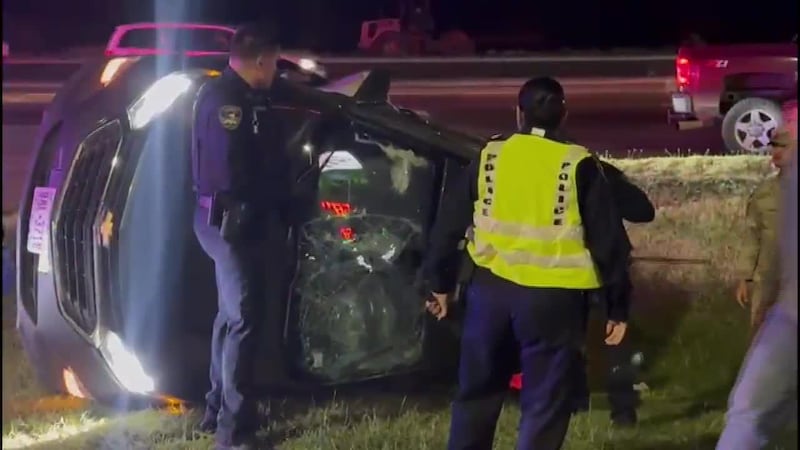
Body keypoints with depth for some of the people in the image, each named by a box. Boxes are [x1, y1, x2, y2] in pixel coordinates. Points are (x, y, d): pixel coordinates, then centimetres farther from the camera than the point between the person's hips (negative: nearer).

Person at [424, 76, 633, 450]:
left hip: (491, 289, 3)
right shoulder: (580, 167, -3)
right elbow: (608, 241, -2)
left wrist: (439, 282, 21)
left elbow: (449, 223, 9)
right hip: (553, 298, -3)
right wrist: (617, 307, 4)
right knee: (544, 407, 5)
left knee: (477, 392, 19)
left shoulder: (488, 158, 5)